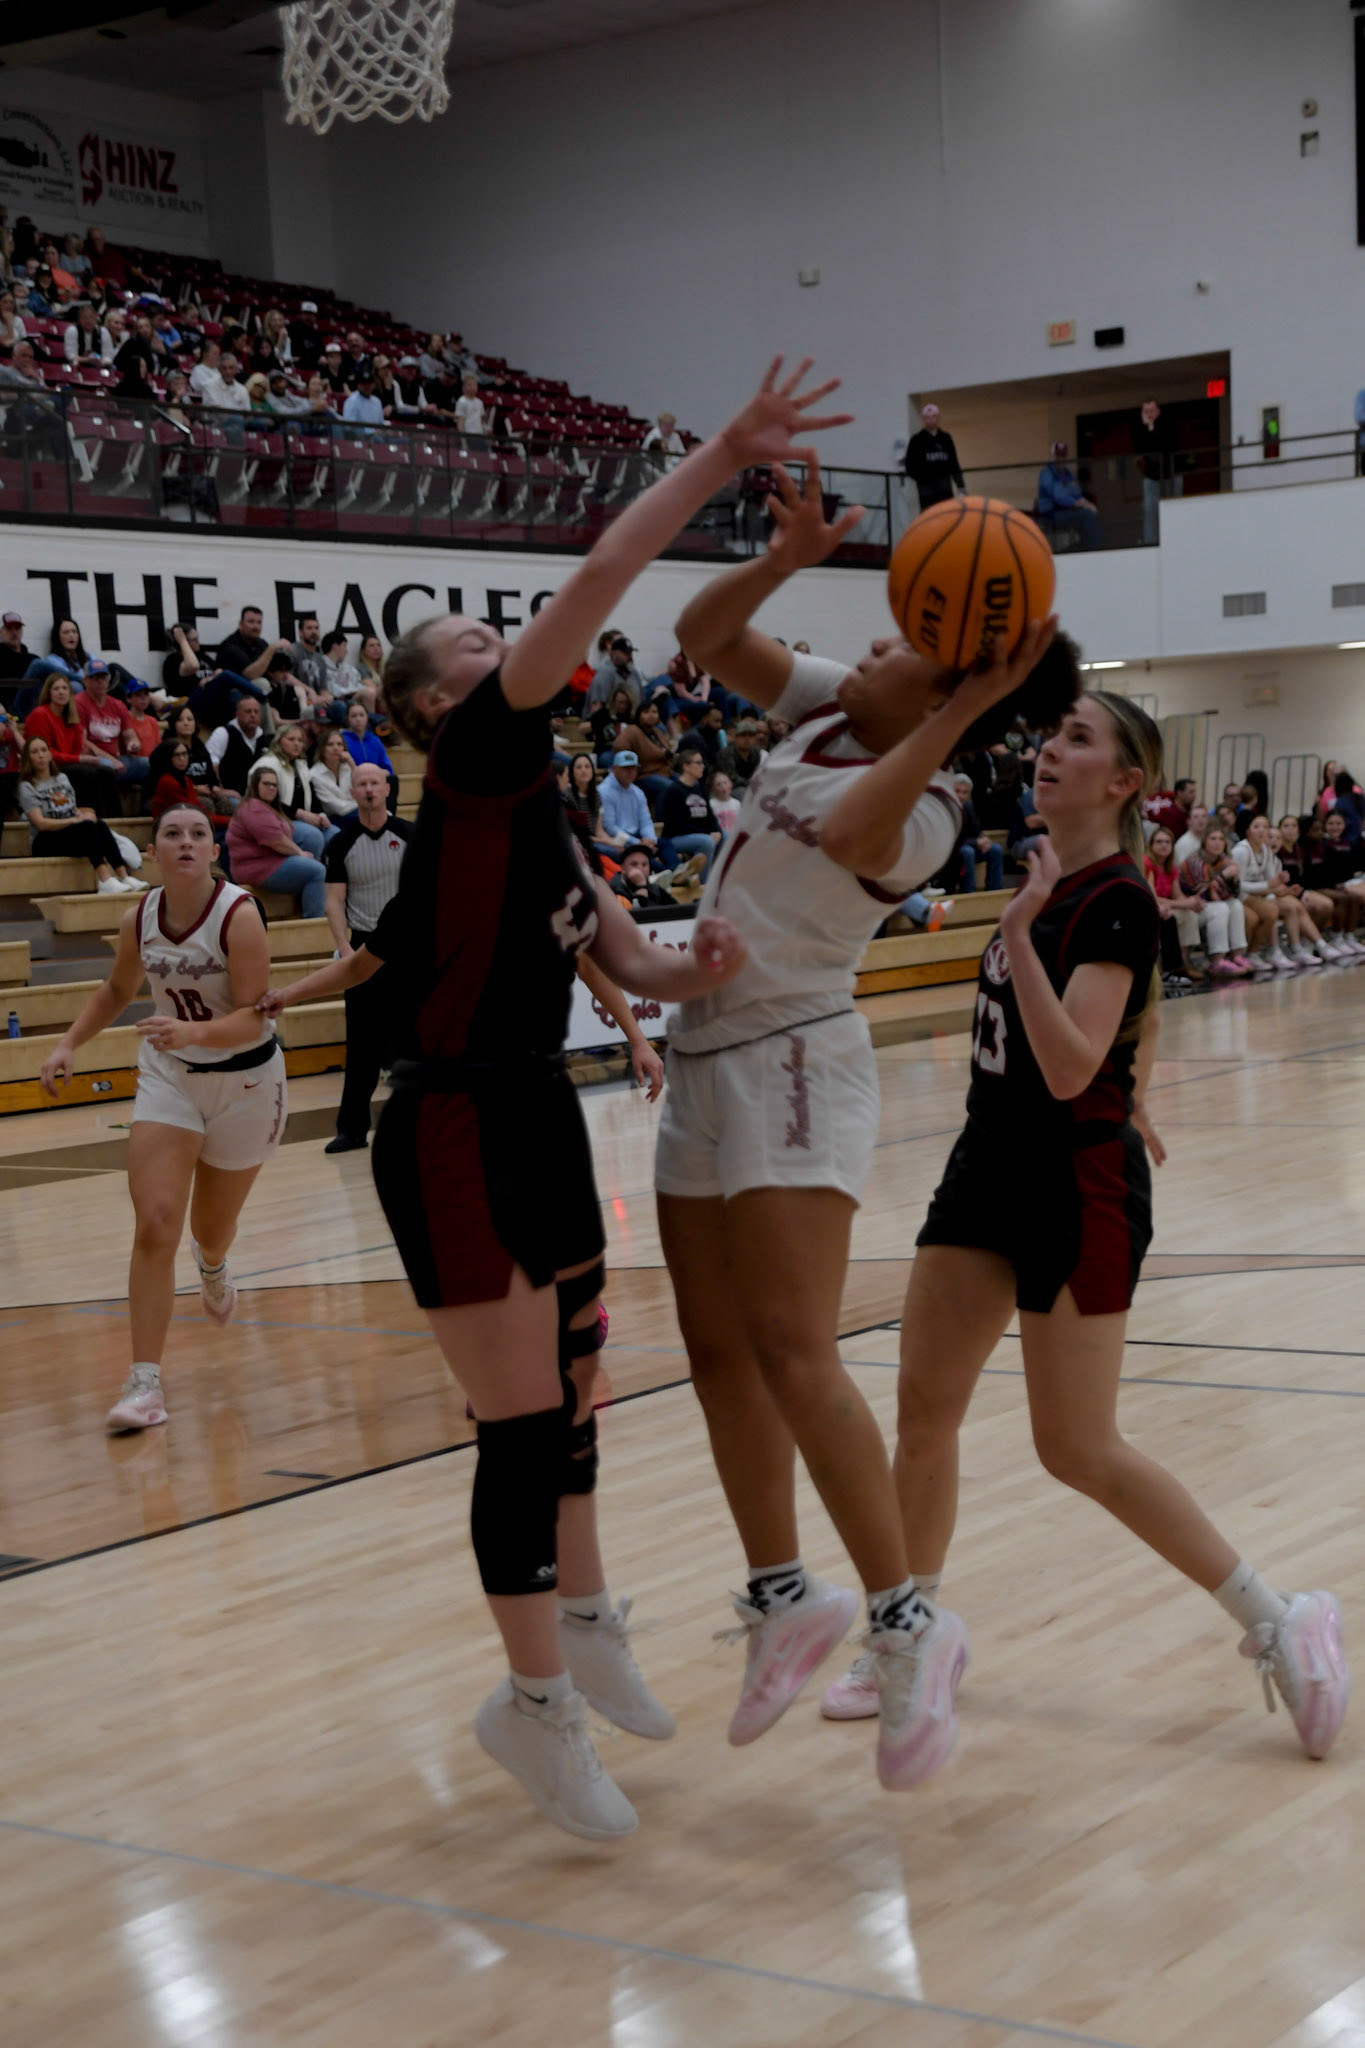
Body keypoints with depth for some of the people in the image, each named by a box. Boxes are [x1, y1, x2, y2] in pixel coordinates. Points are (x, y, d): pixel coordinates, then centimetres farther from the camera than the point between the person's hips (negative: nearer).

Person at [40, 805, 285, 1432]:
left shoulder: (238, 916, -22)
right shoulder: (140, 920, -7)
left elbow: (254, 1017, -25)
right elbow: (117, 990, 13)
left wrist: (191, 1032, -42)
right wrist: (69, 1045, 3)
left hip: (244, 1080, -2)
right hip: (168, 1075, 2)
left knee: (212, 1231, 16)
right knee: (154, 1226, -16)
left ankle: (212, 1265, 57)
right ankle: (145, 1382, -14)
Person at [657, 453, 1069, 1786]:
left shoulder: (923, 811, -15)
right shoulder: (823, 708, 7)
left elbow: (848, 835, -37)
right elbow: (705, 637, 11)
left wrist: (969, 707, -37)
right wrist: (784, 559, -5)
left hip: (794, 1063, -8)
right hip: (706, 1060, 8)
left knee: (792, 1353, -16)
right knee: (718, 1350, 10)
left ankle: (901, 1620, -9)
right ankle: (781, 1595, 21)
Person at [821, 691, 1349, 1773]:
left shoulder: (1118, 903, -18)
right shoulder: (1048, 874, 7)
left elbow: (1070, 1068, -28)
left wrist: (1019, 936, -36)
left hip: (1074, 1187, -8)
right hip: (993, 1161, 8)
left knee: (1079, 1449, -3)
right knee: (924, 1404, 9)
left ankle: (1280, 1622, 9)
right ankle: (920, 1628, 24)